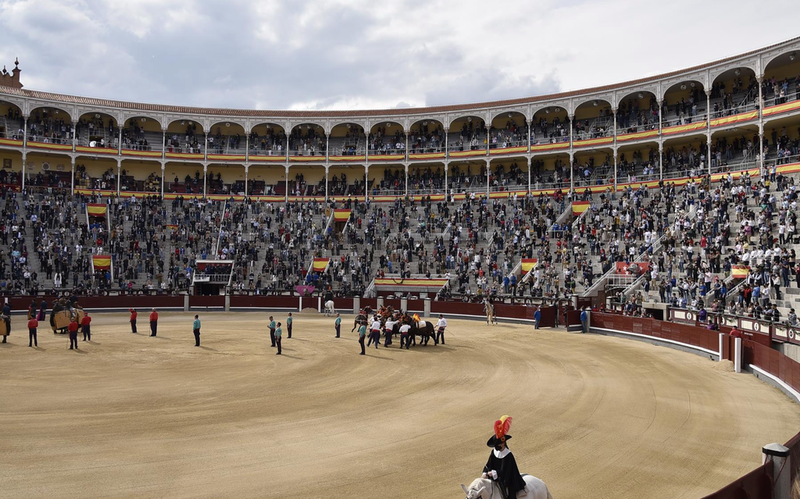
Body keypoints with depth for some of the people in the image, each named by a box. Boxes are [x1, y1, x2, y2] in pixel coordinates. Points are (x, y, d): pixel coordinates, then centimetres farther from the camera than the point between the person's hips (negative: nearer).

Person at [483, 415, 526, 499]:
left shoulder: (508, 455, -21)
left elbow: (503, 472, -22)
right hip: (496, 480, 7)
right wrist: (485, 473, -16)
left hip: (507, 482, -7)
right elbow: (488, 465, 1)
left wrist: (491, 473, -19)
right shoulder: (494, 452, -2)